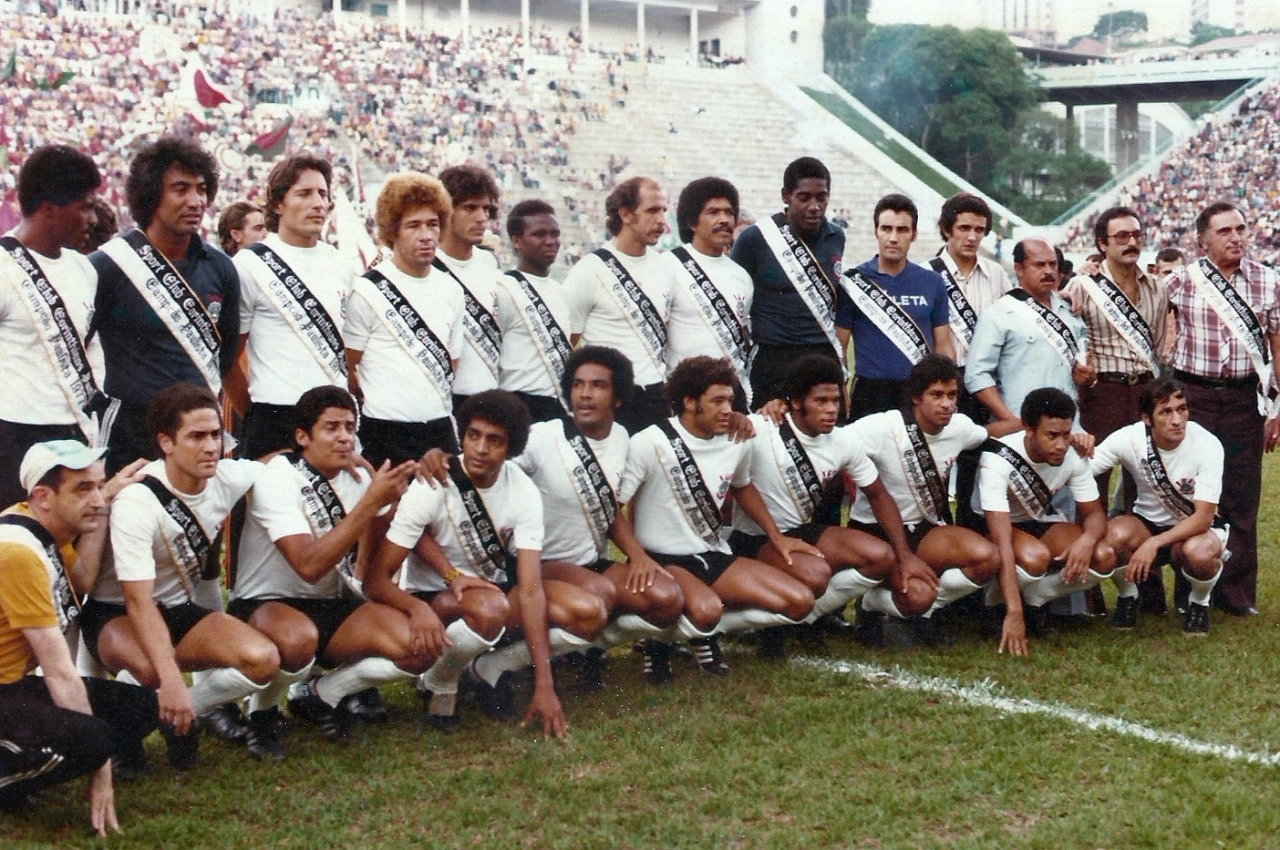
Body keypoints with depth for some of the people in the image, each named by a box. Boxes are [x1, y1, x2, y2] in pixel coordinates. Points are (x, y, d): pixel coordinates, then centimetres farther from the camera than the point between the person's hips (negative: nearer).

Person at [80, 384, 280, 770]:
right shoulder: (136, 503, -26)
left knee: (263, 660, -22)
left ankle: (176, 717, 1)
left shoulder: (228, 478, -9)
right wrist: (171, 678, -43)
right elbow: (139, 602, -32)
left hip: (180, 608, 5)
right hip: (116, 615, -5)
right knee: (150, 669, -40)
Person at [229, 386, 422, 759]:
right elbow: (309, 565, -31)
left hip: (331, 606, 6)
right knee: (297, 638, -42)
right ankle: (262, 711, -6)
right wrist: (371, 502, -32)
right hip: (264, 605, -6)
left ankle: (325, 694, 9)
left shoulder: (357, 477, 3)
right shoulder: (276, 478, -17)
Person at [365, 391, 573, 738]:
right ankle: (438, 685, -8)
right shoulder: (432, 488, -23)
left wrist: (544, 686, -27)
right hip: (432, 597, -4)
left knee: (588, 614, -18)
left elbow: (530, 589, -20)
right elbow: (375, 579, -25)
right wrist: (418, 608, -49)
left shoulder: (524, 493, -14)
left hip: (495, 588, 4)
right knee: (489, 608, -38)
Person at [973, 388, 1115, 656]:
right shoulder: (998, 460, -33)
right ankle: (992, 605, -6)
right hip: (992, 527, -5)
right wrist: (1014, 613, -45)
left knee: (1104, 556, -20)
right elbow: (1002, 541, -38)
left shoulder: (1073, 456, -19)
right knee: (1035, 557, -37)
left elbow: (1094, 513, -7)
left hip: (1043, 523, 5)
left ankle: (1034, 601, 0)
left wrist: (1087, 539, -34)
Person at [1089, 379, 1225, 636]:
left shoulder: (1207, 445, -23)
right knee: (1115, 535, -32)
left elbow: (1203, 517, -23)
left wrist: (1154, 543, -34)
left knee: (1199, 552, -37)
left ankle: (1199, 603, 0)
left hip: (1196, 528, -1)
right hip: (1148, 523, 2)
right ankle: (1127, 597, 1)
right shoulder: (1129, 439, -17)